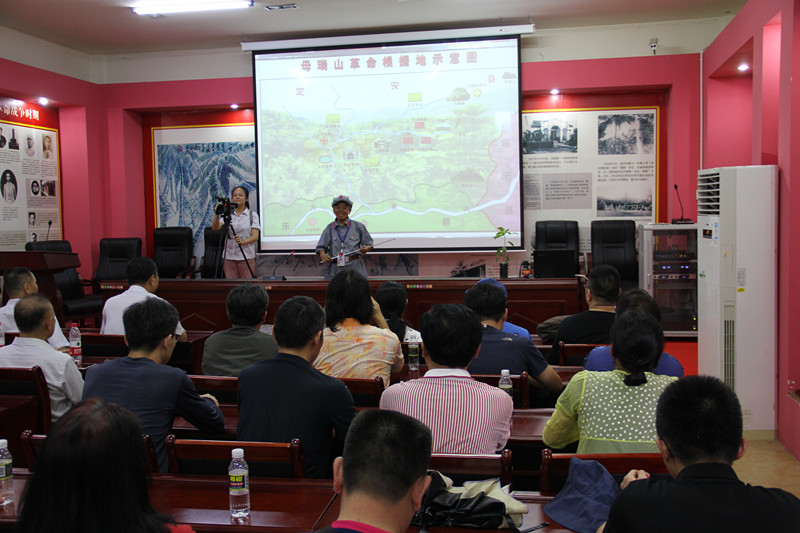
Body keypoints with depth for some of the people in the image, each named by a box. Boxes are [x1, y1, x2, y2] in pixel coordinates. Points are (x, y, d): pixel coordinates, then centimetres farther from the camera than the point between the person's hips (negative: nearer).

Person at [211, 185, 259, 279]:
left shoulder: (252, 215, 4)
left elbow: (255, 236, -5)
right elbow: (215, 228, -4)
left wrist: (243, 242, -24)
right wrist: (217, 215, -22)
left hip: (246, 257, -2)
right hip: (229, 257, 2)